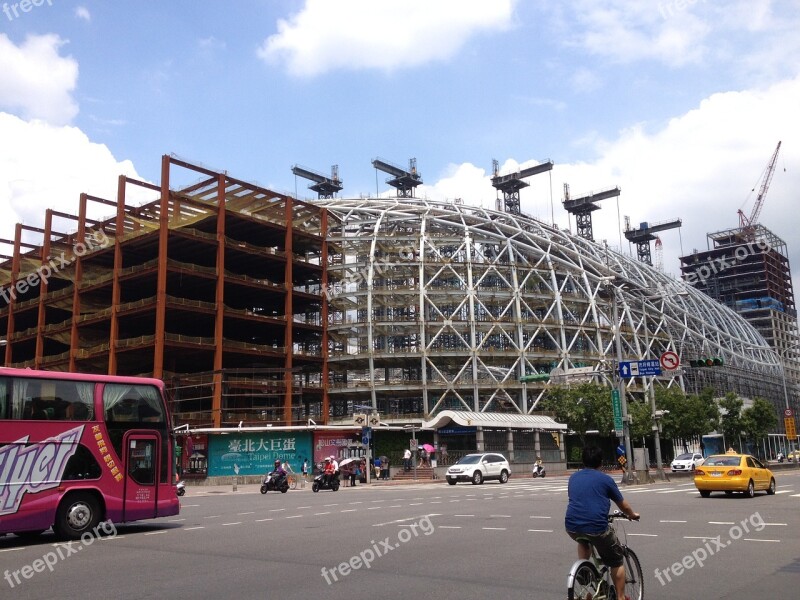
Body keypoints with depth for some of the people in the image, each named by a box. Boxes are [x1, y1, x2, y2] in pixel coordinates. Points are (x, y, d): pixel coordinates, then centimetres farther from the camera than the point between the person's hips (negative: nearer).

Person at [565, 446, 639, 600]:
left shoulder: (573, 477, 15)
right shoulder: (605, 479, 4)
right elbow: (623, 505, 16)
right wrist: (633, 515, 36)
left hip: (571, 527, 4)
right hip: (596, 527, -4)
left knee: (583, 540, 39)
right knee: (616, 561, 19)